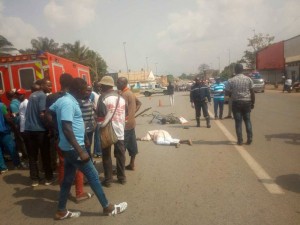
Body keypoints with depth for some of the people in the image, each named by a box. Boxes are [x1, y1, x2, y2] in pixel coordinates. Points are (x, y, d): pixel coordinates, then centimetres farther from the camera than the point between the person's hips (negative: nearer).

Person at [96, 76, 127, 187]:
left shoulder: (103, 97, -10)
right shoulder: (121, 97, 8)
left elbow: (100, 115, -13)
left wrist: (101, 127, -2)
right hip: (120, 130, 5)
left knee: (107, 156, 7)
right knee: (120, 155, 13)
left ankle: (108, 180, 14)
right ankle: (122, 177, 24)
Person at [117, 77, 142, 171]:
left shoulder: (124, 94, -17)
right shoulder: (130, 92, 13)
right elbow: (139, 103, 20)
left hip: (125, 124, -10)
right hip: (131, 122, 10)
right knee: (132, 144, 14)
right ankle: (132, 164, 24)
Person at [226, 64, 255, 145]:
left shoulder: (231, 80, -7)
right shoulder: (248, 79, 0)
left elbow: (228, 92, -4)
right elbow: (252, 92, 1)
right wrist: (252, 103, 9)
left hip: (236, 102, -2)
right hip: (247, 102, 2)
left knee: (238, 122, 4)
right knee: (247, 120, 14)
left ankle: (240, 140, 6)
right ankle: (249, 139, 12)